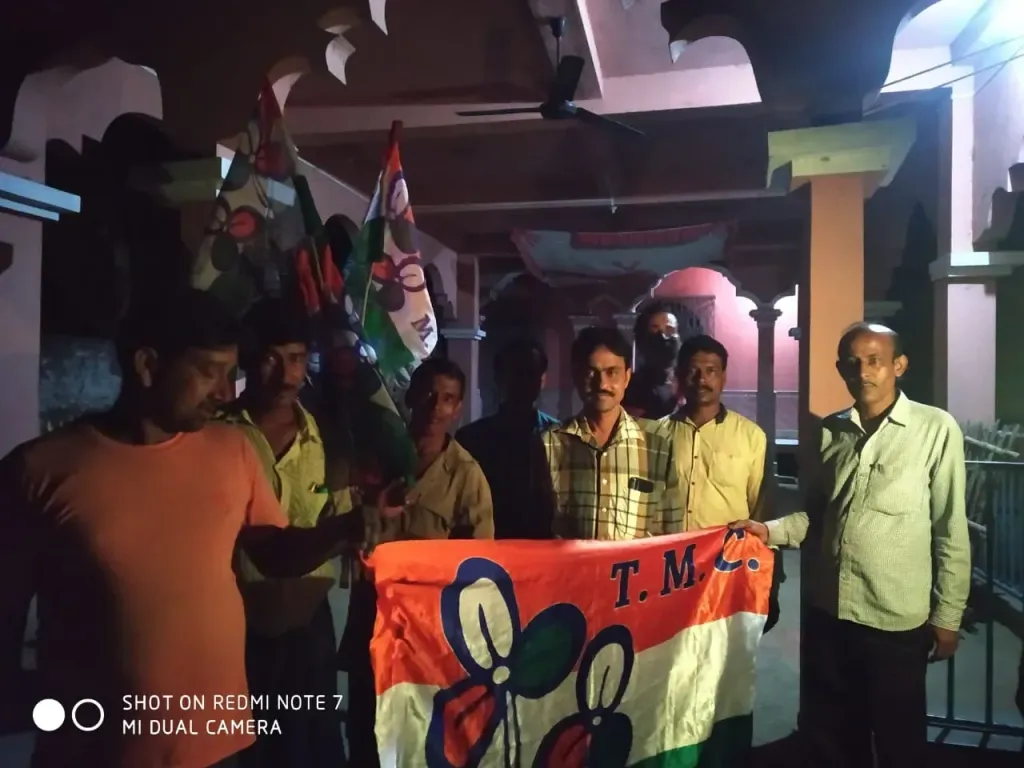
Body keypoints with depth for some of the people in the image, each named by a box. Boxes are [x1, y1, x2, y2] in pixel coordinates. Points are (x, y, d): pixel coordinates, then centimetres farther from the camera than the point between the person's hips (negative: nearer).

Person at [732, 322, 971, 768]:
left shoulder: (936, 430, -7)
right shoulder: (830, 431, 5)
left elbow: (951, 531, -5)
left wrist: (947, 615, -5)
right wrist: (771, 530, -5)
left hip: (897, 619, -4)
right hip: (828, 612, 4)